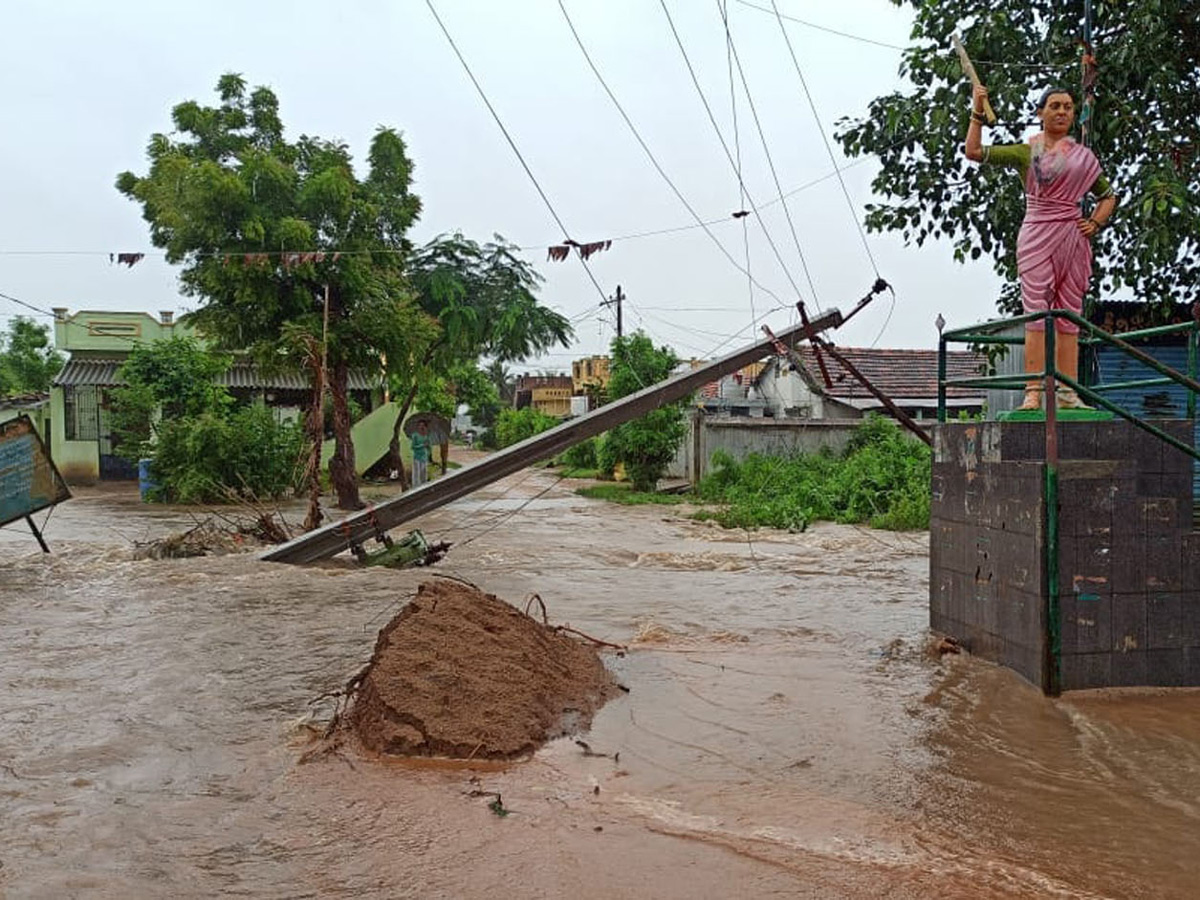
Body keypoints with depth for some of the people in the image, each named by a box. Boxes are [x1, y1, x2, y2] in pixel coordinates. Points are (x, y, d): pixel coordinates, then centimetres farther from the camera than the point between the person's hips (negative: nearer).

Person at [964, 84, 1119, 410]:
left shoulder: (1084, 156, 15)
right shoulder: (1026, 152, 8)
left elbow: (1108, 196, 23)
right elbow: (974, 151, 0)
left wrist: (1095, 223, 6)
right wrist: (978, 112, -5)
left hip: (1073, 237, 3)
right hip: (1037, 235, -3)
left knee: (1069, 315, 1)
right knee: (1037, 312, -11)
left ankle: (1067, 391, 1)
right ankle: (1033, 392, -14)